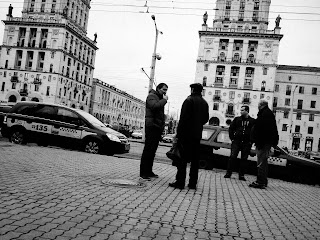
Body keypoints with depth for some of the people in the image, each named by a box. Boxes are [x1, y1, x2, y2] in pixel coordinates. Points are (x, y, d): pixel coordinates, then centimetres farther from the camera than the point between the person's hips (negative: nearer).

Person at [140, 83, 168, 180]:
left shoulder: (160, 99, 25)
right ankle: (143, 173, -7)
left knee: (152, 150, 9)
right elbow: (155, 106, -25)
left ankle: (149, 171, 14)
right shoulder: (151, 96, -3)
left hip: (158, 127, 9)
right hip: (152, 126, -9)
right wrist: (164, 100, -11)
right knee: (148, 149, -9)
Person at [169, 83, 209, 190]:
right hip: (197, 134, 6)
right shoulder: (204, 103, 12)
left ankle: (180, 182, -3)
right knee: (194, 159, 9)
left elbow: (183, 118, -14)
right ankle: (193, 183, 13)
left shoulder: (189, 100, -8)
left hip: (187, 133, -6)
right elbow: (206, 118, 15)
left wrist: (179, 132, -12)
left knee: (183, 158, -3)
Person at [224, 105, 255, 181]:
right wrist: (232, 138, 3)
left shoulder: (252, 121, 4)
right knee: (232, 157, -6)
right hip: (236, 141, 0)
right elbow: (231, 128, 10)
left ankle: (241, 175, 12)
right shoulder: (237, 119, 8)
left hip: (247, 143, 0)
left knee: (244, 159, 4)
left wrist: (251, 141, -1)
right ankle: (228, 173, 0)